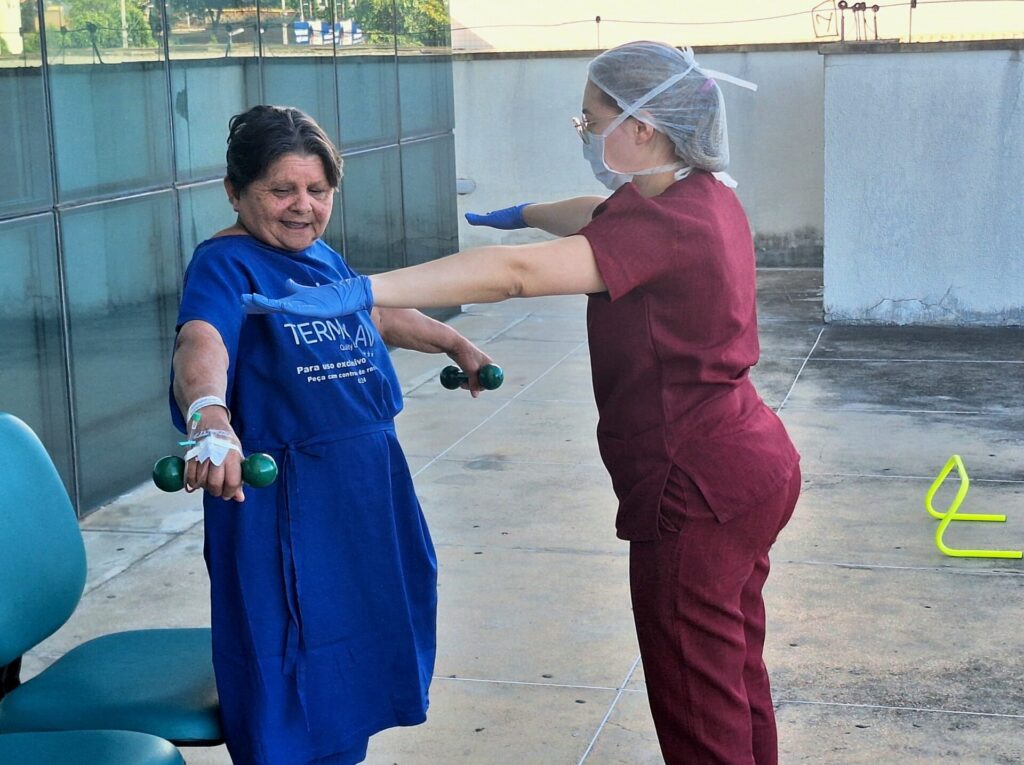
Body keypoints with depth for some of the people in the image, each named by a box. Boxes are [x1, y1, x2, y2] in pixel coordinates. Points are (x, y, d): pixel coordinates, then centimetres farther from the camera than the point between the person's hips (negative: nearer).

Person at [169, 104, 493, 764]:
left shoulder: (326, 259, 10)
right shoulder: (226, 264, -16)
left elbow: (378, 313, 30)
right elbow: (201, 345, -37)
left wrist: (456, 344, 39)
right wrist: (210, 418, -56)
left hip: (369, 481, 8)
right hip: (284, 500, -8)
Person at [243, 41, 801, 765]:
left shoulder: (665, 227, -25)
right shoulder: (702, 195, 5)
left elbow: (516, 273, -37)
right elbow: (599, 215, 28)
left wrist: (359, 291, -42)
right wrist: (528, 212, 45)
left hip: (700, 493, -10)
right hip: (747, 465, 10)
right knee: (734, 675, 23)